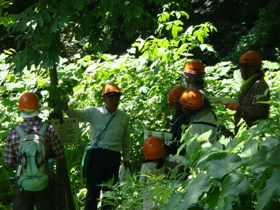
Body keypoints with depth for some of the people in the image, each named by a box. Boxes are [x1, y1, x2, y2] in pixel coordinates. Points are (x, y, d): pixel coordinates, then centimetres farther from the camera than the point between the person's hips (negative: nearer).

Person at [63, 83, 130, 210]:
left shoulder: (124, 117, 8)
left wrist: (126, 159, 15)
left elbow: (126, 141, 15)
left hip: (114, 157, 3)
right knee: (93, 189, -1)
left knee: (109, 191, 13)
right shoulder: (94, 112, 0)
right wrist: (66, 109, -34)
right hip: (97, 154, -3)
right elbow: (77, 115, -15)